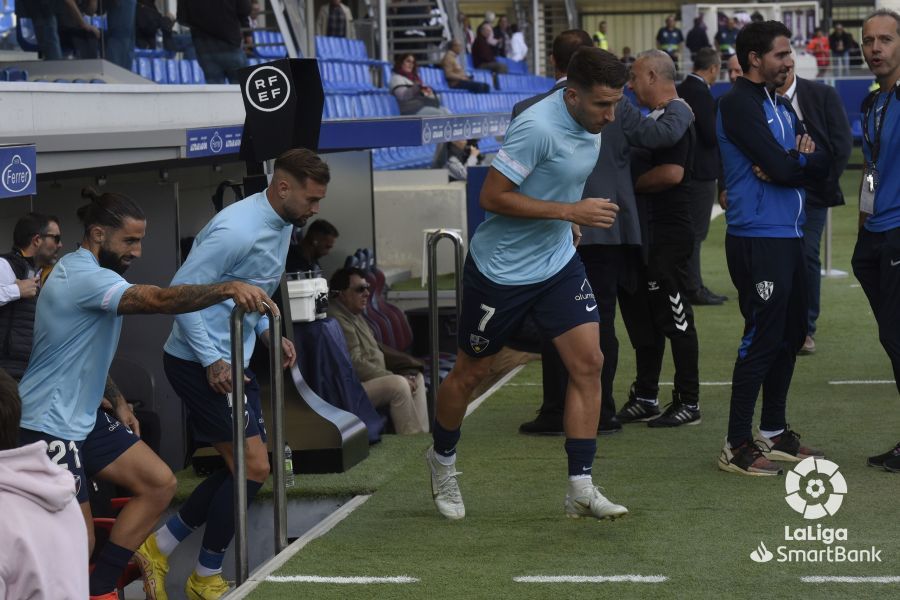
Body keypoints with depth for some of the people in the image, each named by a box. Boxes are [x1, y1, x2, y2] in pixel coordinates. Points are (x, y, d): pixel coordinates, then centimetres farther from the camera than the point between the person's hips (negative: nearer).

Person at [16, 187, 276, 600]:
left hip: (85, 417, 10)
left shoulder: (90, 273, 12)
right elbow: (160, 300, -37)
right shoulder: (83, 276, -21)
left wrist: (117, 401, 14)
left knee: (159, 483, 4)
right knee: (77, 544, -12)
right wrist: (228, 288, -45)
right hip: (50, 426, -10)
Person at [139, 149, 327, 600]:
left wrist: (269, 333, 6)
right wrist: (211, 361, -24)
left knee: (243, 467, 12)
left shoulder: (283, 225, 8)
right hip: (201, 364, -10)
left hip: (232, 361, 10)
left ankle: (159, 547, 22)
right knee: (254, 467, -8)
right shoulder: (238, 230, -23)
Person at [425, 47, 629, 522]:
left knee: (588, 363, -7)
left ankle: (580, 489, -3)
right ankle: (442, 458, 37)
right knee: (470, 372, 10)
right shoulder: (538, 127, -27)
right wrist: (570, 211, -27)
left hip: (557, 262, 7)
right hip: (501, 268, -7)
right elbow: (492, 197, -26)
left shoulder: (591, 121, -1)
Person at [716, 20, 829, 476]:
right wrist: (802, 157, 1)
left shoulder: (779, 104, 17)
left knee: (791, 335, 13)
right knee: (762, 338, -9)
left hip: (788, 237, 9)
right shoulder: (739, 104, -11)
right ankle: (737, 446, -4)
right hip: (757, 238, -9)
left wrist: (790, 161, -12)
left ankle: (773, 433, 24)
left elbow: (821, 165, 9)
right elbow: (780, 168, -21)